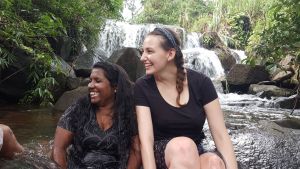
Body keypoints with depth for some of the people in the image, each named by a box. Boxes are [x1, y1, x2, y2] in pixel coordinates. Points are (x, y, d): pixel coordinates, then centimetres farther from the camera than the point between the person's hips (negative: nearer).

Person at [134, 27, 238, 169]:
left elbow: (221, 135, -10)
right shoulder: (143, 87, -8)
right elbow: (146, 139, -18)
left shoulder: (200, 83, -7)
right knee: (183, 145, -35)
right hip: (160, 155, 0)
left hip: (195, 155, 1)